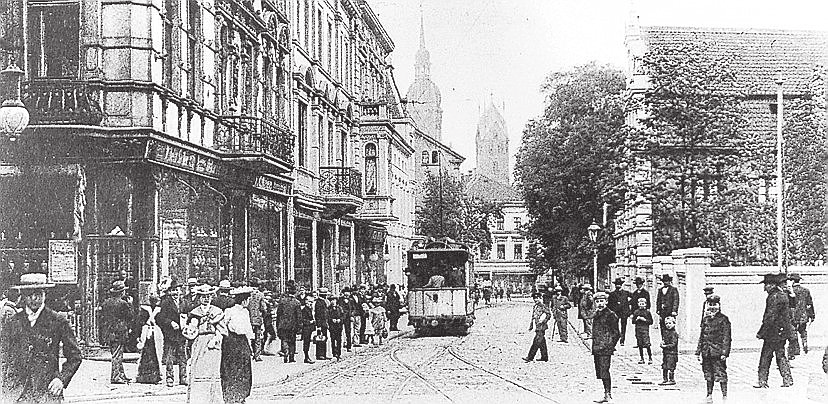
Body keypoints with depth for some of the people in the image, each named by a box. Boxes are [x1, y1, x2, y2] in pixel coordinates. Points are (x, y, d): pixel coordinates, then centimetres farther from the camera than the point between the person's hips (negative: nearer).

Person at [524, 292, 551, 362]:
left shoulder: (543, 306, -8)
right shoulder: (534, 307, 16)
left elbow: (549, 314, -13)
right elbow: (533, 317, 23)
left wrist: (543, 321, -18)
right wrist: (531, 326, 18)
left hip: (541, 327, -9)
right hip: (537, 327, 9)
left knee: (536, 342, -10)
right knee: (542, 343, 13)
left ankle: (530, 357, -13)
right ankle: (544, 357, 18)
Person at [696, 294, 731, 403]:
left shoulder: (723, 319, -4)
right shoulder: (705, 319, 12)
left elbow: (726, 337, -7)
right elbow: (701, 336, 16)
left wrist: (724, 352, -13)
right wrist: (698, 351, 12)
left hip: (718, 352, -6)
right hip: (706, 352, 6)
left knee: (721, 374, -6)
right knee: (708, 374, 11)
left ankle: (724, 395, 0)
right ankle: (709, 395, 20)